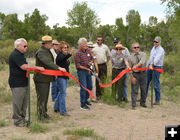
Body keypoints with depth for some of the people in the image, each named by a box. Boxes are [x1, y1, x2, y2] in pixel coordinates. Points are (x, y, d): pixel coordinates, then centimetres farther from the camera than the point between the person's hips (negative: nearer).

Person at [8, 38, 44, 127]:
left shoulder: (20, 54, 17)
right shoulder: (15, 55, -16)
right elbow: (24, 67, -24)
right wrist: (37, 68, -20)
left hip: (23, 83, 10)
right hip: (17, 84, -10)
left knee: (24, 102, 15)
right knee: (17, 102, -1)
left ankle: (22, 118, 26)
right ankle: (17, 120, 9)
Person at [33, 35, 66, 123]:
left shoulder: (48, 51, 15)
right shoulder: (41, 52, -17)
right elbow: (48, 63, -31)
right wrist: (59, 68, -38)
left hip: (47, 78, 10)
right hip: (41, 79, -10)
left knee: (45, 97, 17)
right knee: (41, 98, -3)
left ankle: (44, 113, 28)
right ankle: (41, 116, 6)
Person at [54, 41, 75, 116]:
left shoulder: (66, 55, 13)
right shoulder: (60, 55, -14)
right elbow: (63, 58, -39)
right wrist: (70, 54, -56)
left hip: (65, 76, 9)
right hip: (60, 77, -9)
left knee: (61, 92, 16)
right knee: (63, 93, -9)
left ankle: (56, 107, 29)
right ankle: (63, 111, -4)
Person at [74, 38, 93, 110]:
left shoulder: (88, 50, 5)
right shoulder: (78, 53, -15)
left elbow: (92, 58, 17)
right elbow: (78, 66, -16)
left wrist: (90, 62, -5)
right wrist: (86, 68, -14)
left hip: (88, 71, 7)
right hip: (81, 71, -7)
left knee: (90, 87, 14)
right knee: (84, 87, -8)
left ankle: (85, 100, 34)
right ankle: (82, 104, 3)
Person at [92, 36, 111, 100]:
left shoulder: (105, 47, 10)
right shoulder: (93, 47, 0)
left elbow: (108, 55, 20)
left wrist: (106, 62, 12)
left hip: (103, 65, 2)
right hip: (96, 65, -2)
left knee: (104, 80, 6)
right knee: (97, 80, 2)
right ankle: (98, 94, 11)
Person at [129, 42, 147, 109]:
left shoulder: (143, 54, -2)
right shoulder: (131, 57, -1)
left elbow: (142, 62, -22)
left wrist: (136, 66, -39)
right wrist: (132, 77, -9)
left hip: (143, 73, 1)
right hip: (135, 74, -1)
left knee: (143, 89, 11)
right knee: (134, 90, -1)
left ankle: (142, 103, 29)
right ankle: (133, 105, 8)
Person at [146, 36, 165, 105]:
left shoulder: (161, 50, -10)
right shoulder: (153, 47, 16)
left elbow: (157, 59, -25)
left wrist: (152, 65, -38)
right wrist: (148, 65, 16)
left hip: (157, 67, -8)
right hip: (149, 66, 8)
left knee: (156, 84, -4)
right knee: (146, 82, 11)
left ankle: (157, 100, 6)